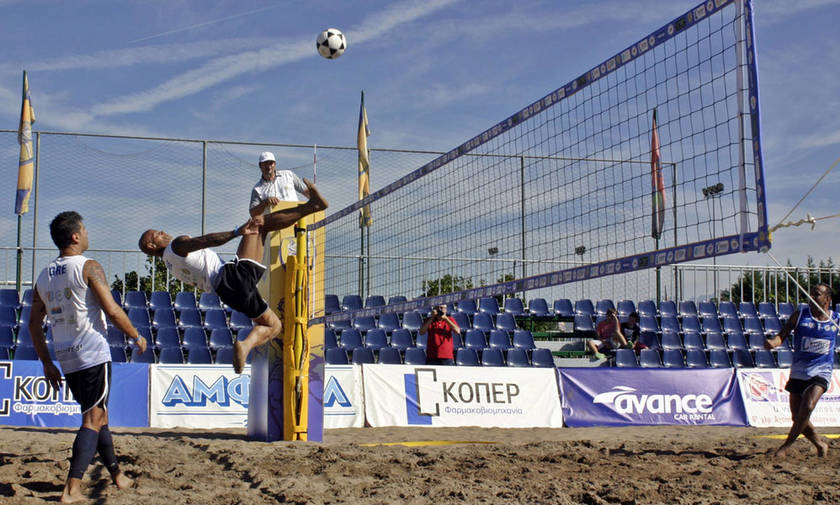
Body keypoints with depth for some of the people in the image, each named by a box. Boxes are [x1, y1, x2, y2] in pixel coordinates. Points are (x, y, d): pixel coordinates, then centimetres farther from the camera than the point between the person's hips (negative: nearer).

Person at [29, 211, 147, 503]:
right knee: (93, 419, -4)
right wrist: (137, 337, 0)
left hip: (66, 359, 7)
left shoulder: (44, 276, 11)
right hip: (93, 355, -7)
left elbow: (34, 324, 14)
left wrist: (47, 364, 20)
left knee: (98, 414, 20)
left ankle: (117, 475, 31)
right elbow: (112, 311, -14)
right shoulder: (88, 267, -8)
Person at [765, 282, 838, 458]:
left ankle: (786, 445, -15)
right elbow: (782, 335, -4)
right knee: (797, 417, 5)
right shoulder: (799, 315, -1)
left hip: (821, 372, -2)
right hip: (798, 372, 2)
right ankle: (820, 445, 30)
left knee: (808, 407, -26)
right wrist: (772, 341, -27)